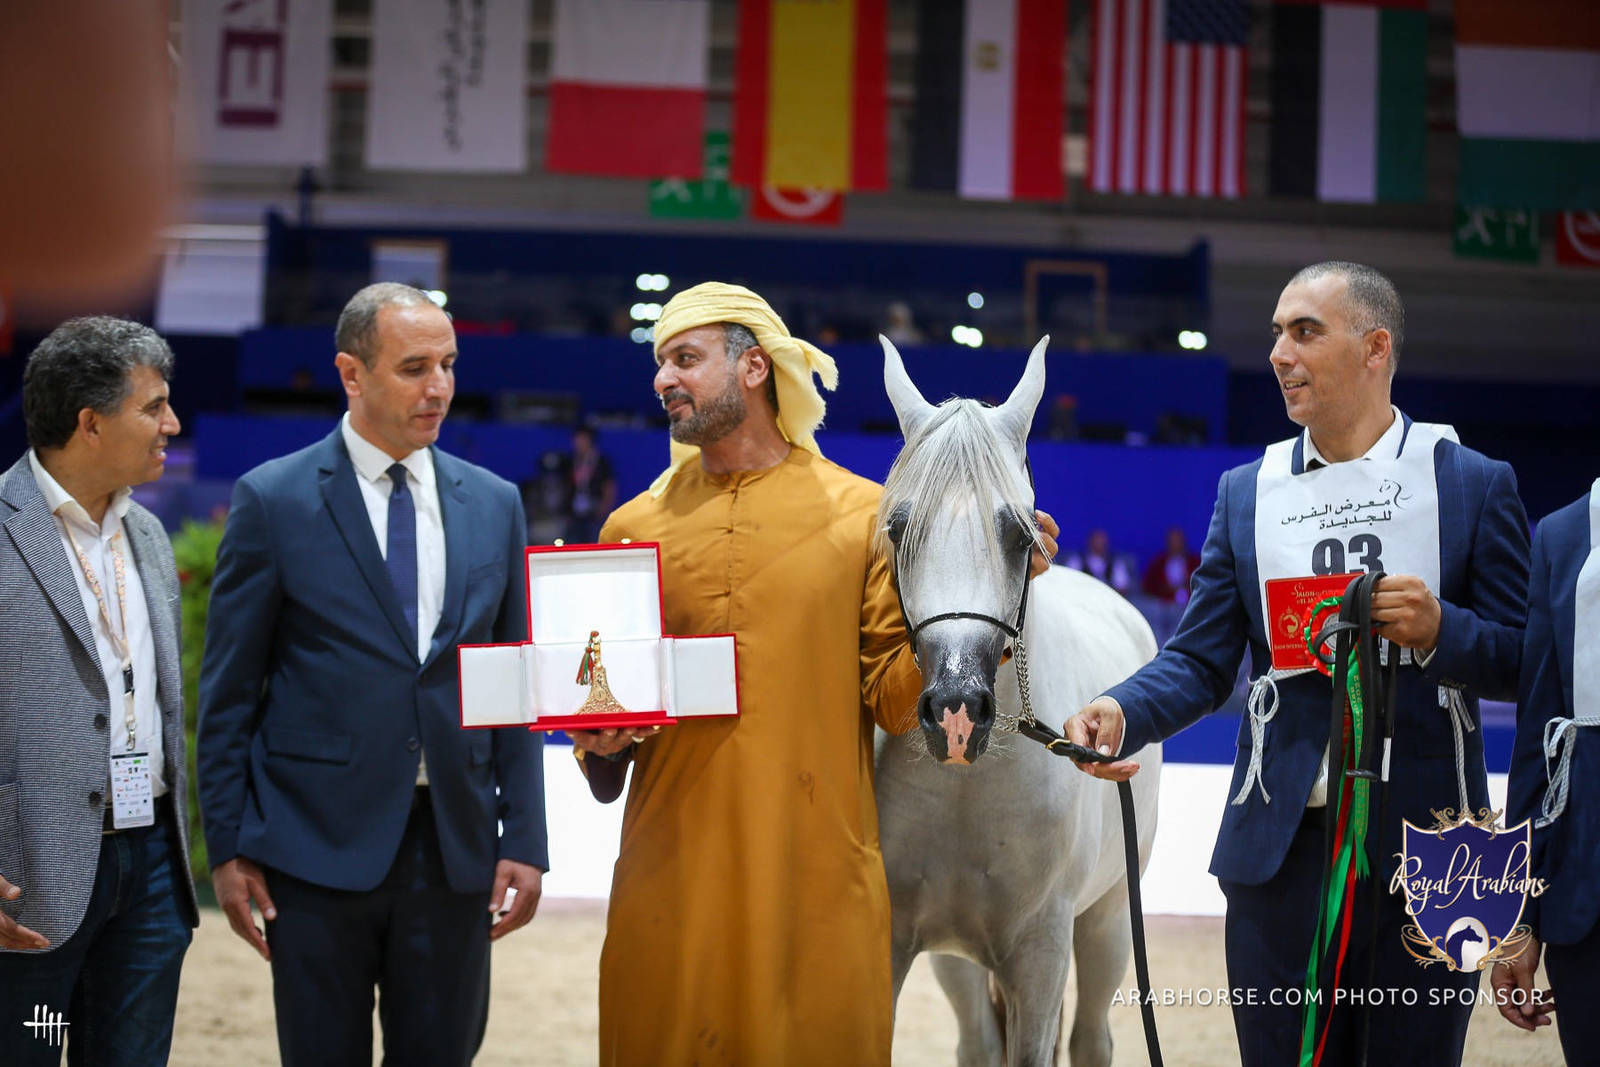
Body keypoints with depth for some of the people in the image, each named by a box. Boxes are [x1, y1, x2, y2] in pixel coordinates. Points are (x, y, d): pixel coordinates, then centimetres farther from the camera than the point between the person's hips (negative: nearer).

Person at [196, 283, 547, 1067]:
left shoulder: (494, 504, 8)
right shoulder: (272, 501, -2)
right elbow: (228, 691, 0)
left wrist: (524, 840, 4)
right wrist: (228, 848, -3)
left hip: (455, 849, 3)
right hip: (319, 847, -3)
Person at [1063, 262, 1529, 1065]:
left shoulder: (1474, 484, 1)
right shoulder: (1246, 492, 9)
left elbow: (1525, 661, 0)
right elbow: (1200, 661, 3)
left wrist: (1440, 631, -20)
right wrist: (1121, 713, -16)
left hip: (1422, 849, -2)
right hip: (1282, 847, 2)